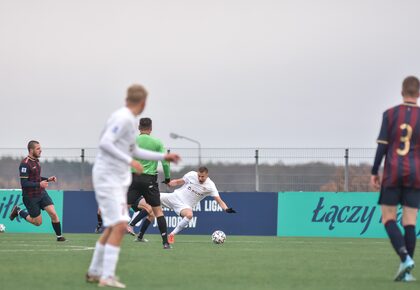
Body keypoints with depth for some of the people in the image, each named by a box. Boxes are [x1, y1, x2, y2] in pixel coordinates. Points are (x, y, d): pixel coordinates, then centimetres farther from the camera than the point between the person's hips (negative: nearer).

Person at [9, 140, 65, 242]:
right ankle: (18, 211, 24)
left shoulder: (36, 161, 7)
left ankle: (59, 236, 2)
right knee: (38, 222, 3)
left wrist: (47, 179, 5)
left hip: (41, 193, 7)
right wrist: (39, 184, -29)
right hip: (30, 197, -7)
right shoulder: (25, 164, -20)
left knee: (53, 213, -9)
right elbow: (24, 183, -24)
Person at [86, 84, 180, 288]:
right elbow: (105, 143, -25)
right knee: (119, 225, -16)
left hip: (118, 179, 10)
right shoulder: (123, 118, -15)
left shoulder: (129, 120, 15)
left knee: (113, 227, 15)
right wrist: (130, 161, -28)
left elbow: (133, 151, 25)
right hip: (107, 177, -10)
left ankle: (94, 272, 25)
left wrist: (163, 157, 27)